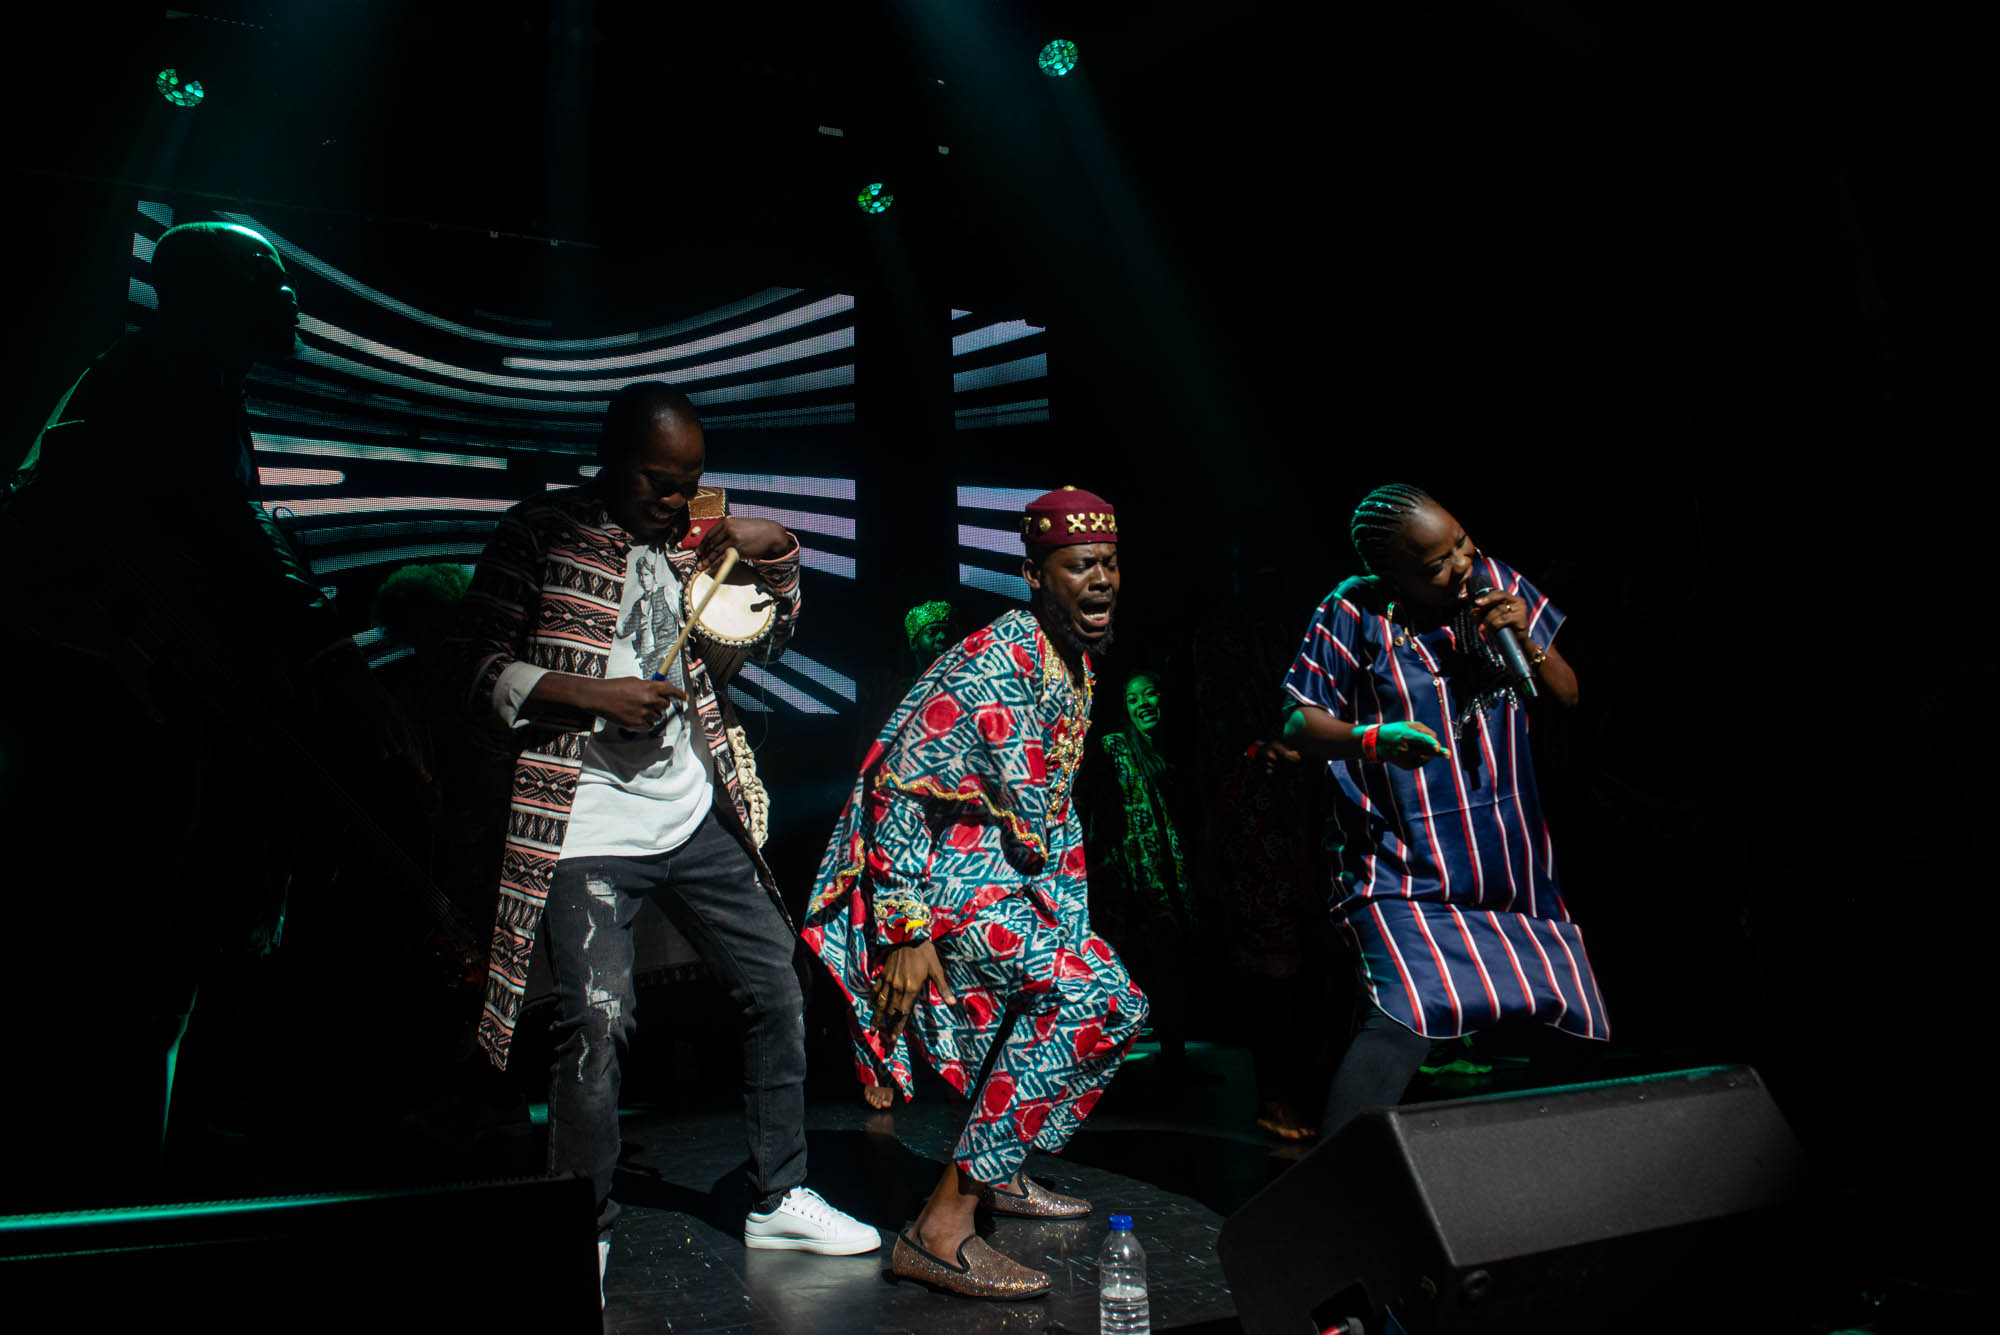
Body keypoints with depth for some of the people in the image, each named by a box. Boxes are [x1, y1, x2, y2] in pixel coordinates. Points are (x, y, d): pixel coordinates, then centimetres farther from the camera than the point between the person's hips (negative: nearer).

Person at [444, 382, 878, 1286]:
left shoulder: (687, 540, 12)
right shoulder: (538, 535, -3)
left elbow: (763, 642, 22)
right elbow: (477, 662, -6)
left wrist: (777, 556, 4)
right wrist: (593, 693, -17)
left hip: (694, 814, 6)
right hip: (585, 828, -6)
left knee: (776, 985, 8)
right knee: (597, 1020, -12)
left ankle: (779, 1199, 25)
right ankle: (583, 1241, 10)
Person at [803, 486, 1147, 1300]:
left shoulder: (1075, 663, 9)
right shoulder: (997, 662, -21)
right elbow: (899, 785, -25)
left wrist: (1065, 907, 21)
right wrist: (906, 931, -27)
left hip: (1017, 878, 10)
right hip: (948, 881, -10)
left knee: (1118, 1009, 16)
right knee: (1079, 994, -28)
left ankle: (1001, 1172, 33)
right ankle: (942, 1227, -23)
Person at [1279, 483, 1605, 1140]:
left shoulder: (1497, 583, 3)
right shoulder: (1354, 614, -10)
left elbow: (1567, 697, 9)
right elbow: (1299, 722, -8)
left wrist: (1528, 643, -11)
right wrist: (1370, 739, -27)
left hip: (1512, 861, 6)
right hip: (1408, 870, -5)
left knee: (1577, 1018, 12)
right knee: (1408, 1014, -24)